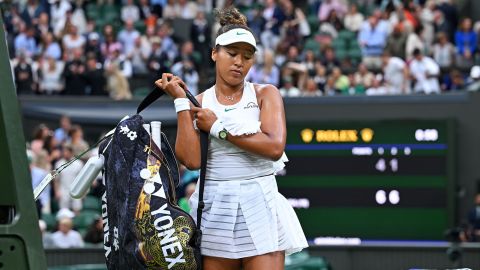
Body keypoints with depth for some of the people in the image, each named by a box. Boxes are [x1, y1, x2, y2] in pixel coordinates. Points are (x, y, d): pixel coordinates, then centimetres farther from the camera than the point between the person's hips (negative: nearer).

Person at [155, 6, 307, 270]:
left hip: (259, 206, -1)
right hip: (213, 209, 1)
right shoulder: (198, 104, 7)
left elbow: (275, 147, -13)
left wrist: (217, 127, -8)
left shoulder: (265, 94, 4)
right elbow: (191, 160, -9)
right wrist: (180, 102, -7)